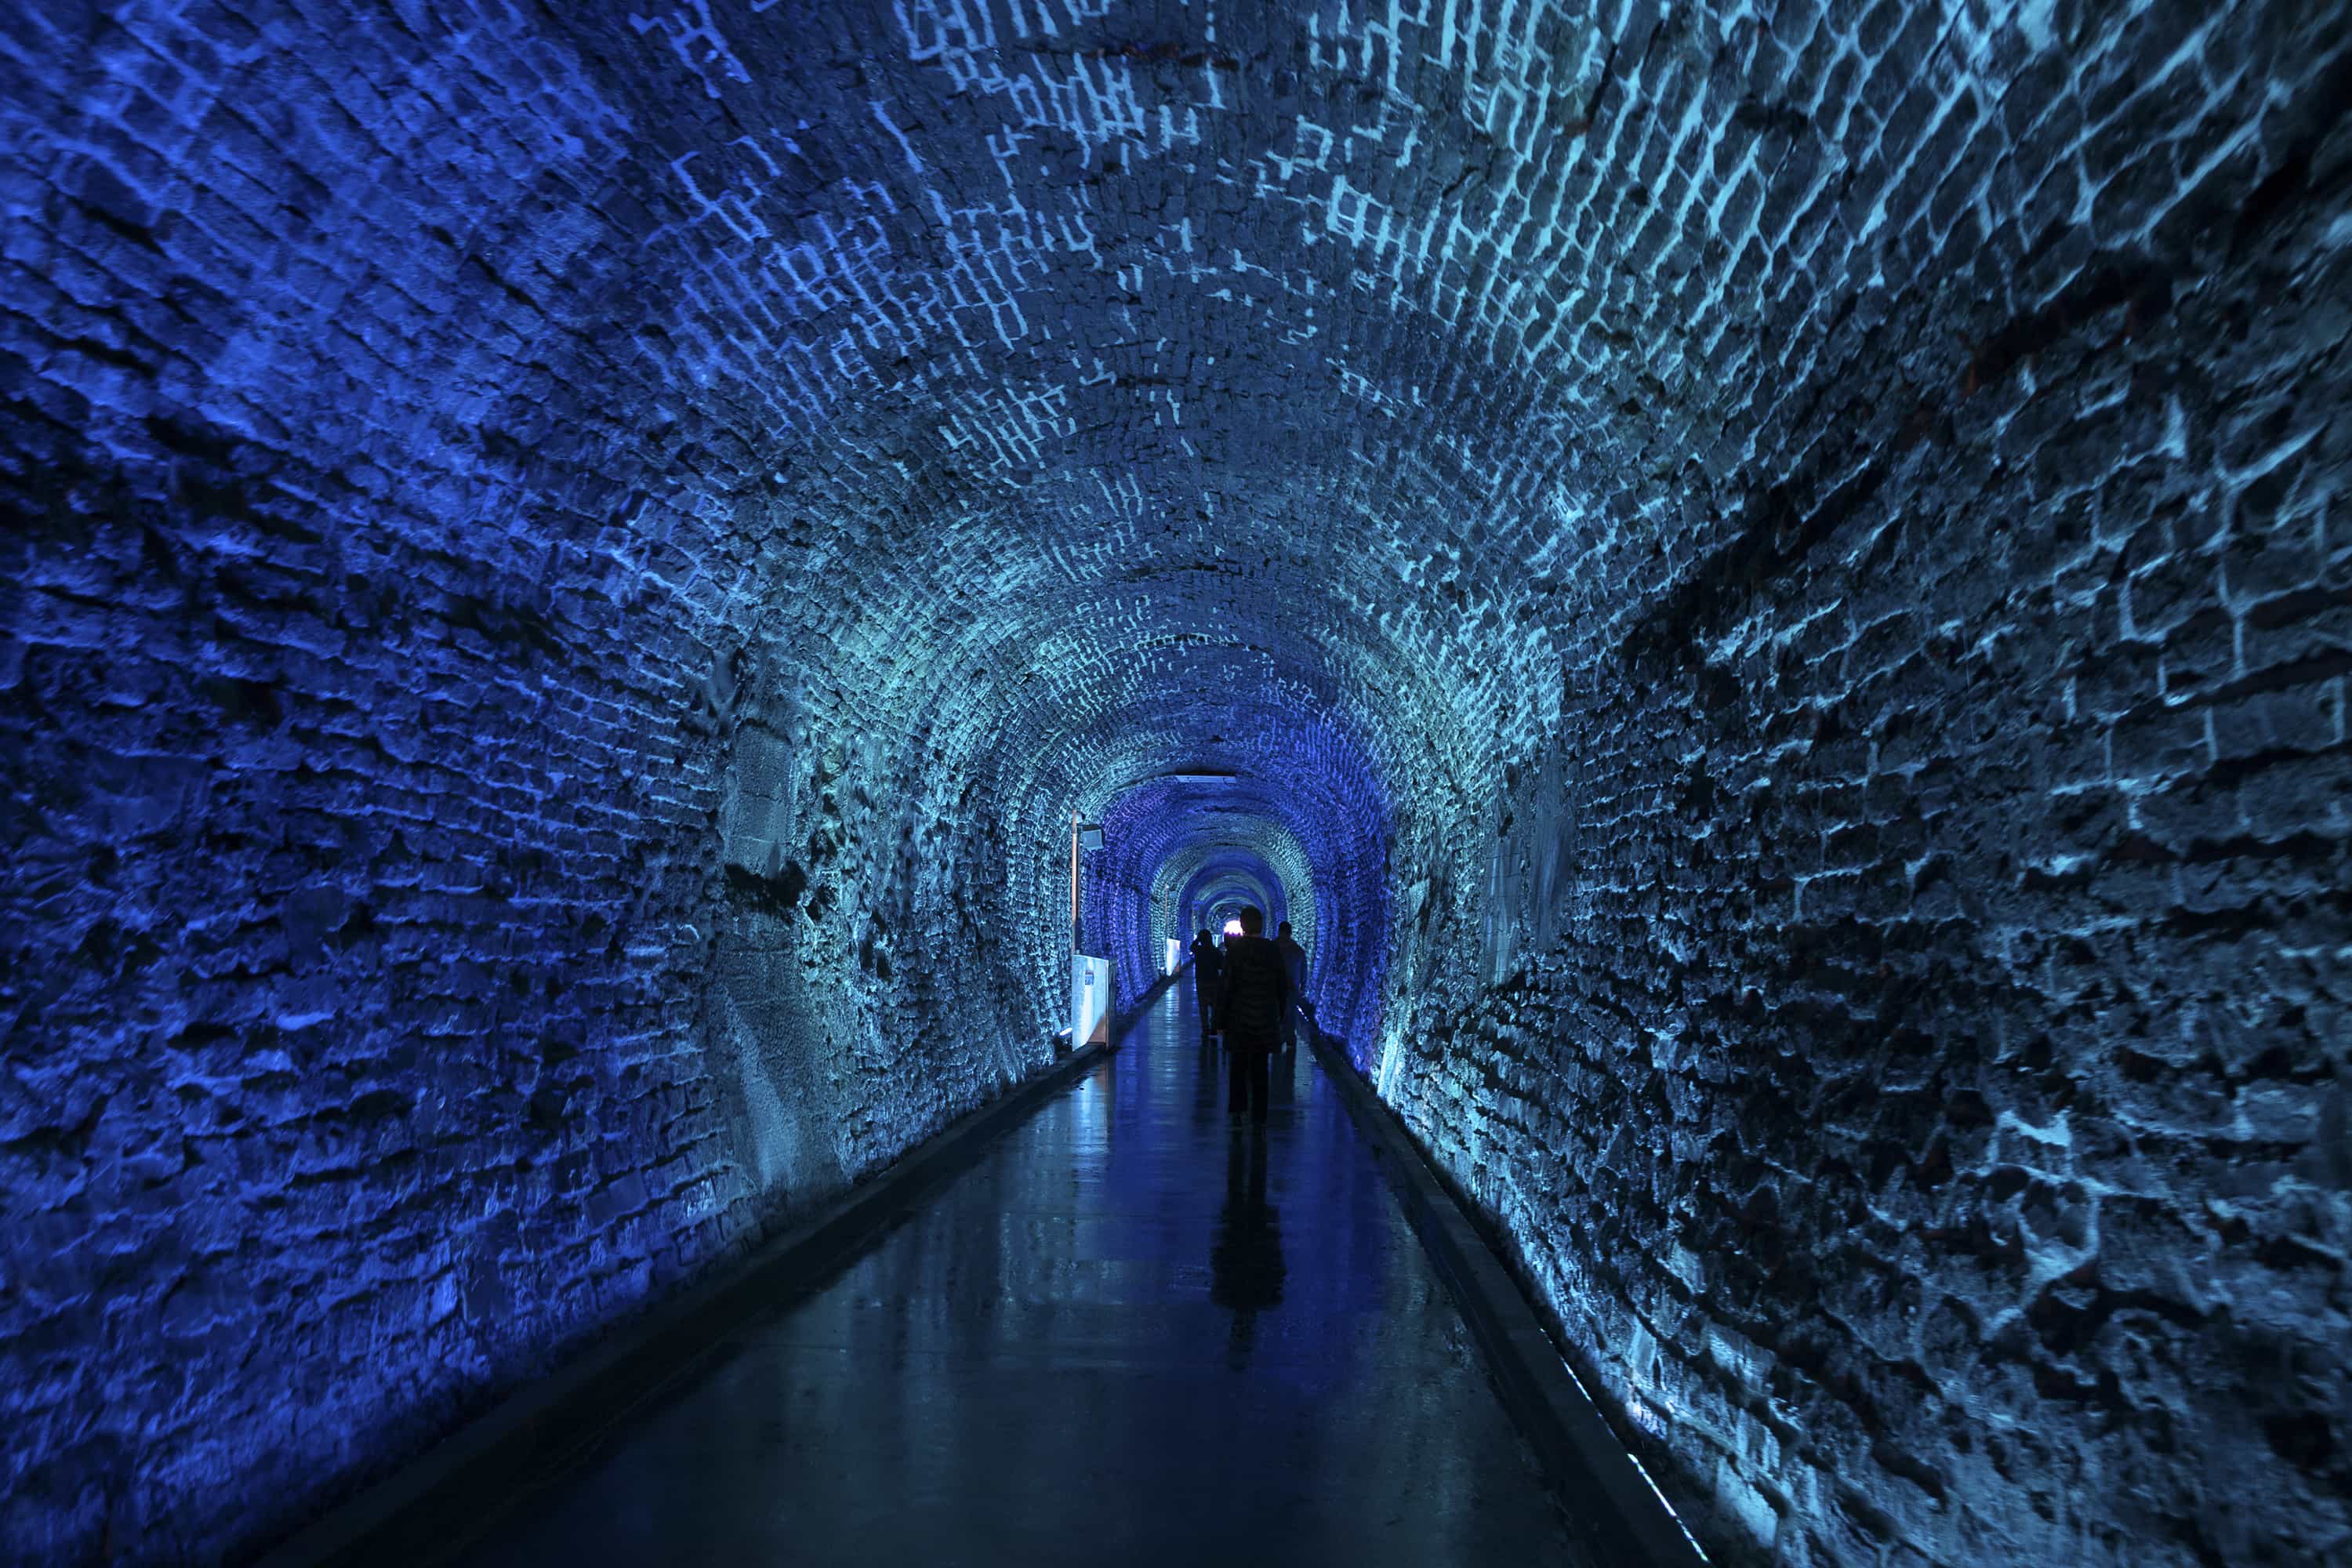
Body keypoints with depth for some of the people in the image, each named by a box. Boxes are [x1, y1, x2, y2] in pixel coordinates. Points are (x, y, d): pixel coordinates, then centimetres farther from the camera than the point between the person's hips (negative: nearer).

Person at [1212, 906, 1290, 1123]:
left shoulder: (1235, 950, -11)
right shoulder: (1274, 951, -2)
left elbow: (1225, 986, -11)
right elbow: (1283, 987, 3)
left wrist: (1221, 1019, -4)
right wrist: (1280, 1015, 13)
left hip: (1239, 1018, -2)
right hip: (1266, 1019, 2)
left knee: (1237, 1064, 12)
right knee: (1261, 1068, 8)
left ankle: (1238, 1107, 10)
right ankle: (1259, 1114, 10)